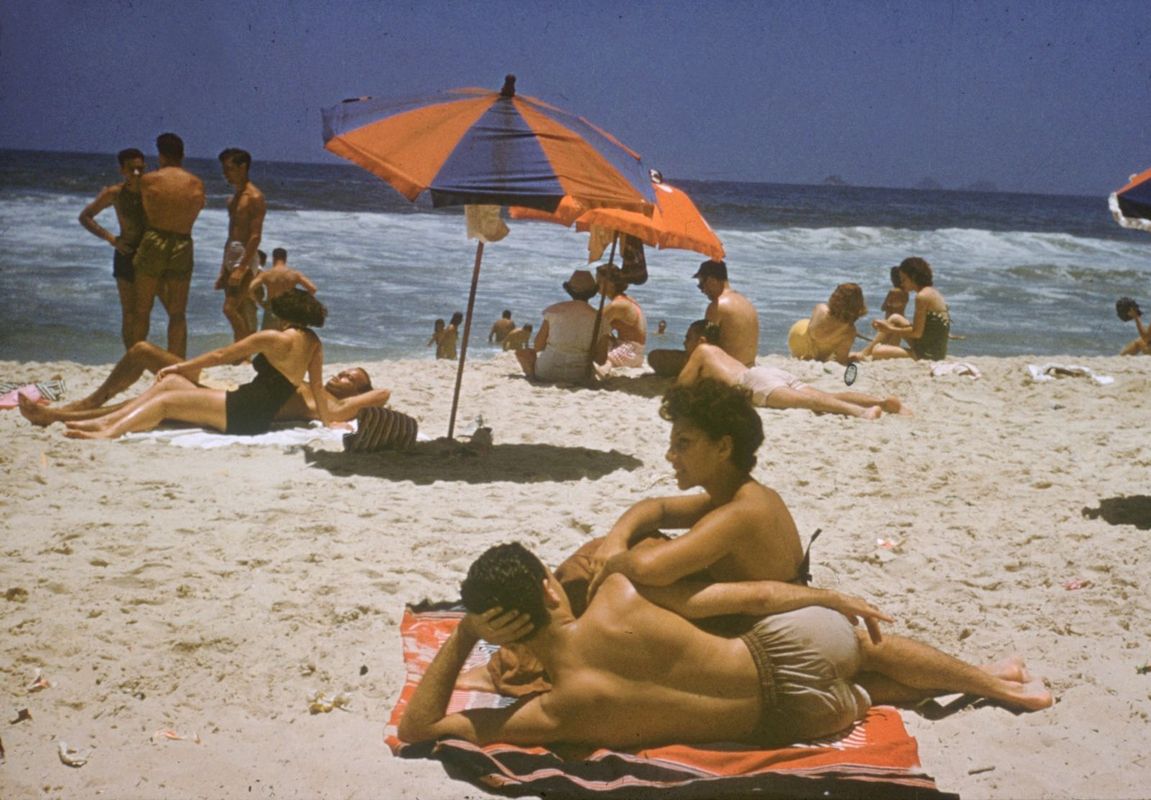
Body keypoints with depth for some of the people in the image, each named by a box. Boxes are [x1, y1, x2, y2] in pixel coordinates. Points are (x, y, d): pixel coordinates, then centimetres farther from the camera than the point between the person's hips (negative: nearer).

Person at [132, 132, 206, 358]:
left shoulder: (148, 180, -3)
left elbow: (146, 211, 6)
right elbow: (196, 210, 7)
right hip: (183, 246, 2)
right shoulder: (197, 184, 2)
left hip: (153, 242, -2)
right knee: (178, 314, 9)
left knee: (141, 309, 11)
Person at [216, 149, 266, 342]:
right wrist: (223, 271, 20)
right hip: (230, 257, 9)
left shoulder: (254, 197, -9)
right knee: (239, 315, 8)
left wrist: (241, 267, -24)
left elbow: (256, 236, -17)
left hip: (246, 257, -9)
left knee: (230, 308, -17)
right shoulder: (233, 199, 18)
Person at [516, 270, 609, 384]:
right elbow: (601, 360, -1)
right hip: (579, 377, 3)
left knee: (522, 351, 24)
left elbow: (538, 346, -2)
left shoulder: (554, 310, -5)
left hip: (547, 373, -3)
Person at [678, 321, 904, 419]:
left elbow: (682, 384, 17)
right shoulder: (717, 350, 42)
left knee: (808, 400, -33)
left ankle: (860, 411, -57)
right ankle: (883, 401, -30)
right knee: (829, 396, -11)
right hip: (775, 372, 8)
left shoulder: (701, 351, 21)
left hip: (755, 380, -8)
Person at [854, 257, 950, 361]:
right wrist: (887, 324, 8)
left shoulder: (922, 296, -18)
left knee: (877, 351, -12)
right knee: (895, 318, 18)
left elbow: (917, 333, -18)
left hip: (928, 354, -10)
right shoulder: (932, 292, 11)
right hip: (936, 350, 10)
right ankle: (864, 353, 22)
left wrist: (890, 329, -6)